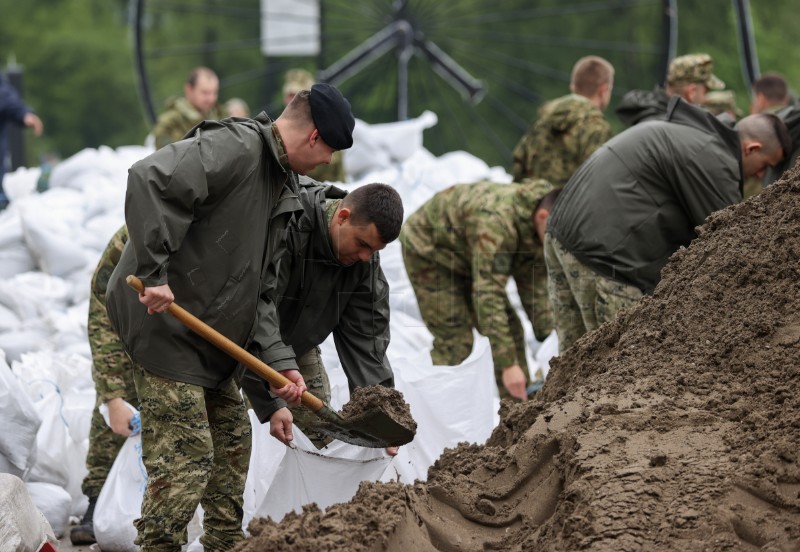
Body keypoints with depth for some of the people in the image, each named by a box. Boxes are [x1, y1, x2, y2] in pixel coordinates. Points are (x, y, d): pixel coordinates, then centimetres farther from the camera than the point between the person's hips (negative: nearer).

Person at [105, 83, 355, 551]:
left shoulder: (284, 187, 14)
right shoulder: (234, 148, -18)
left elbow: (257, 286, 14)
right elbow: (150, 180, -31)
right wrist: (154, 273, -31)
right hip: (164, 324, -10)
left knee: (232, 440, 19)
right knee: (186, 458, -10)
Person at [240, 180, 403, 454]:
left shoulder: (364, 259, -13)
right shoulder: (284, 229, -37)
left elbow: (365, 337, -9)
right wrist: (272, 403, -42)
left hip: (298, 344, 7)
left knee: (323, 439, -1)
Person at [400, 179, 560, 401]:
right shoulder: (497, 222, -42)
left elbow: (534, 285, -4)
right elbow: (488, 296, -44)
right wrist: (508, 364, -46)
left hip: (464, 256, 8)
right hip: (429, 251, -8)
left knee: (510, 329, 2)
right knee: (455, 341, -15)